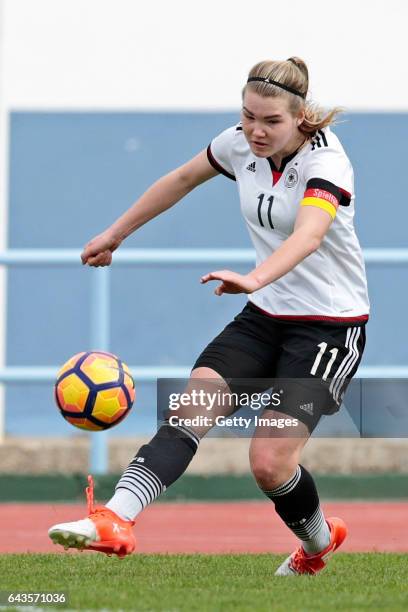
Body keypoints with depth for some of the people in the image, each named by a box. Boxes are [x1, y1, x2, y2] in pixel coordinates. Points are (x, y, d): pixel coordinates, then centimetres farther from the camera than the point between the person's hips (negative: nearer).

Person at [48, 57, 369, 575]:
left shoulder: (326, 160, -21)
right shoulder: (239, 144, -2)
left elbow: (309, 235, -42)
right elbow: (183, 179, 19)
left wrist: (253, 279, -60)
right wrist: (115, 234, 25)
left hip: (331, 327, -6)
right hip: (265, 316, 6)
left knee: (269, 461, -16)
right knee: (192, 407, -18)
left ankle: (319, 541, 15)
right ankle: (116, 521, -32)